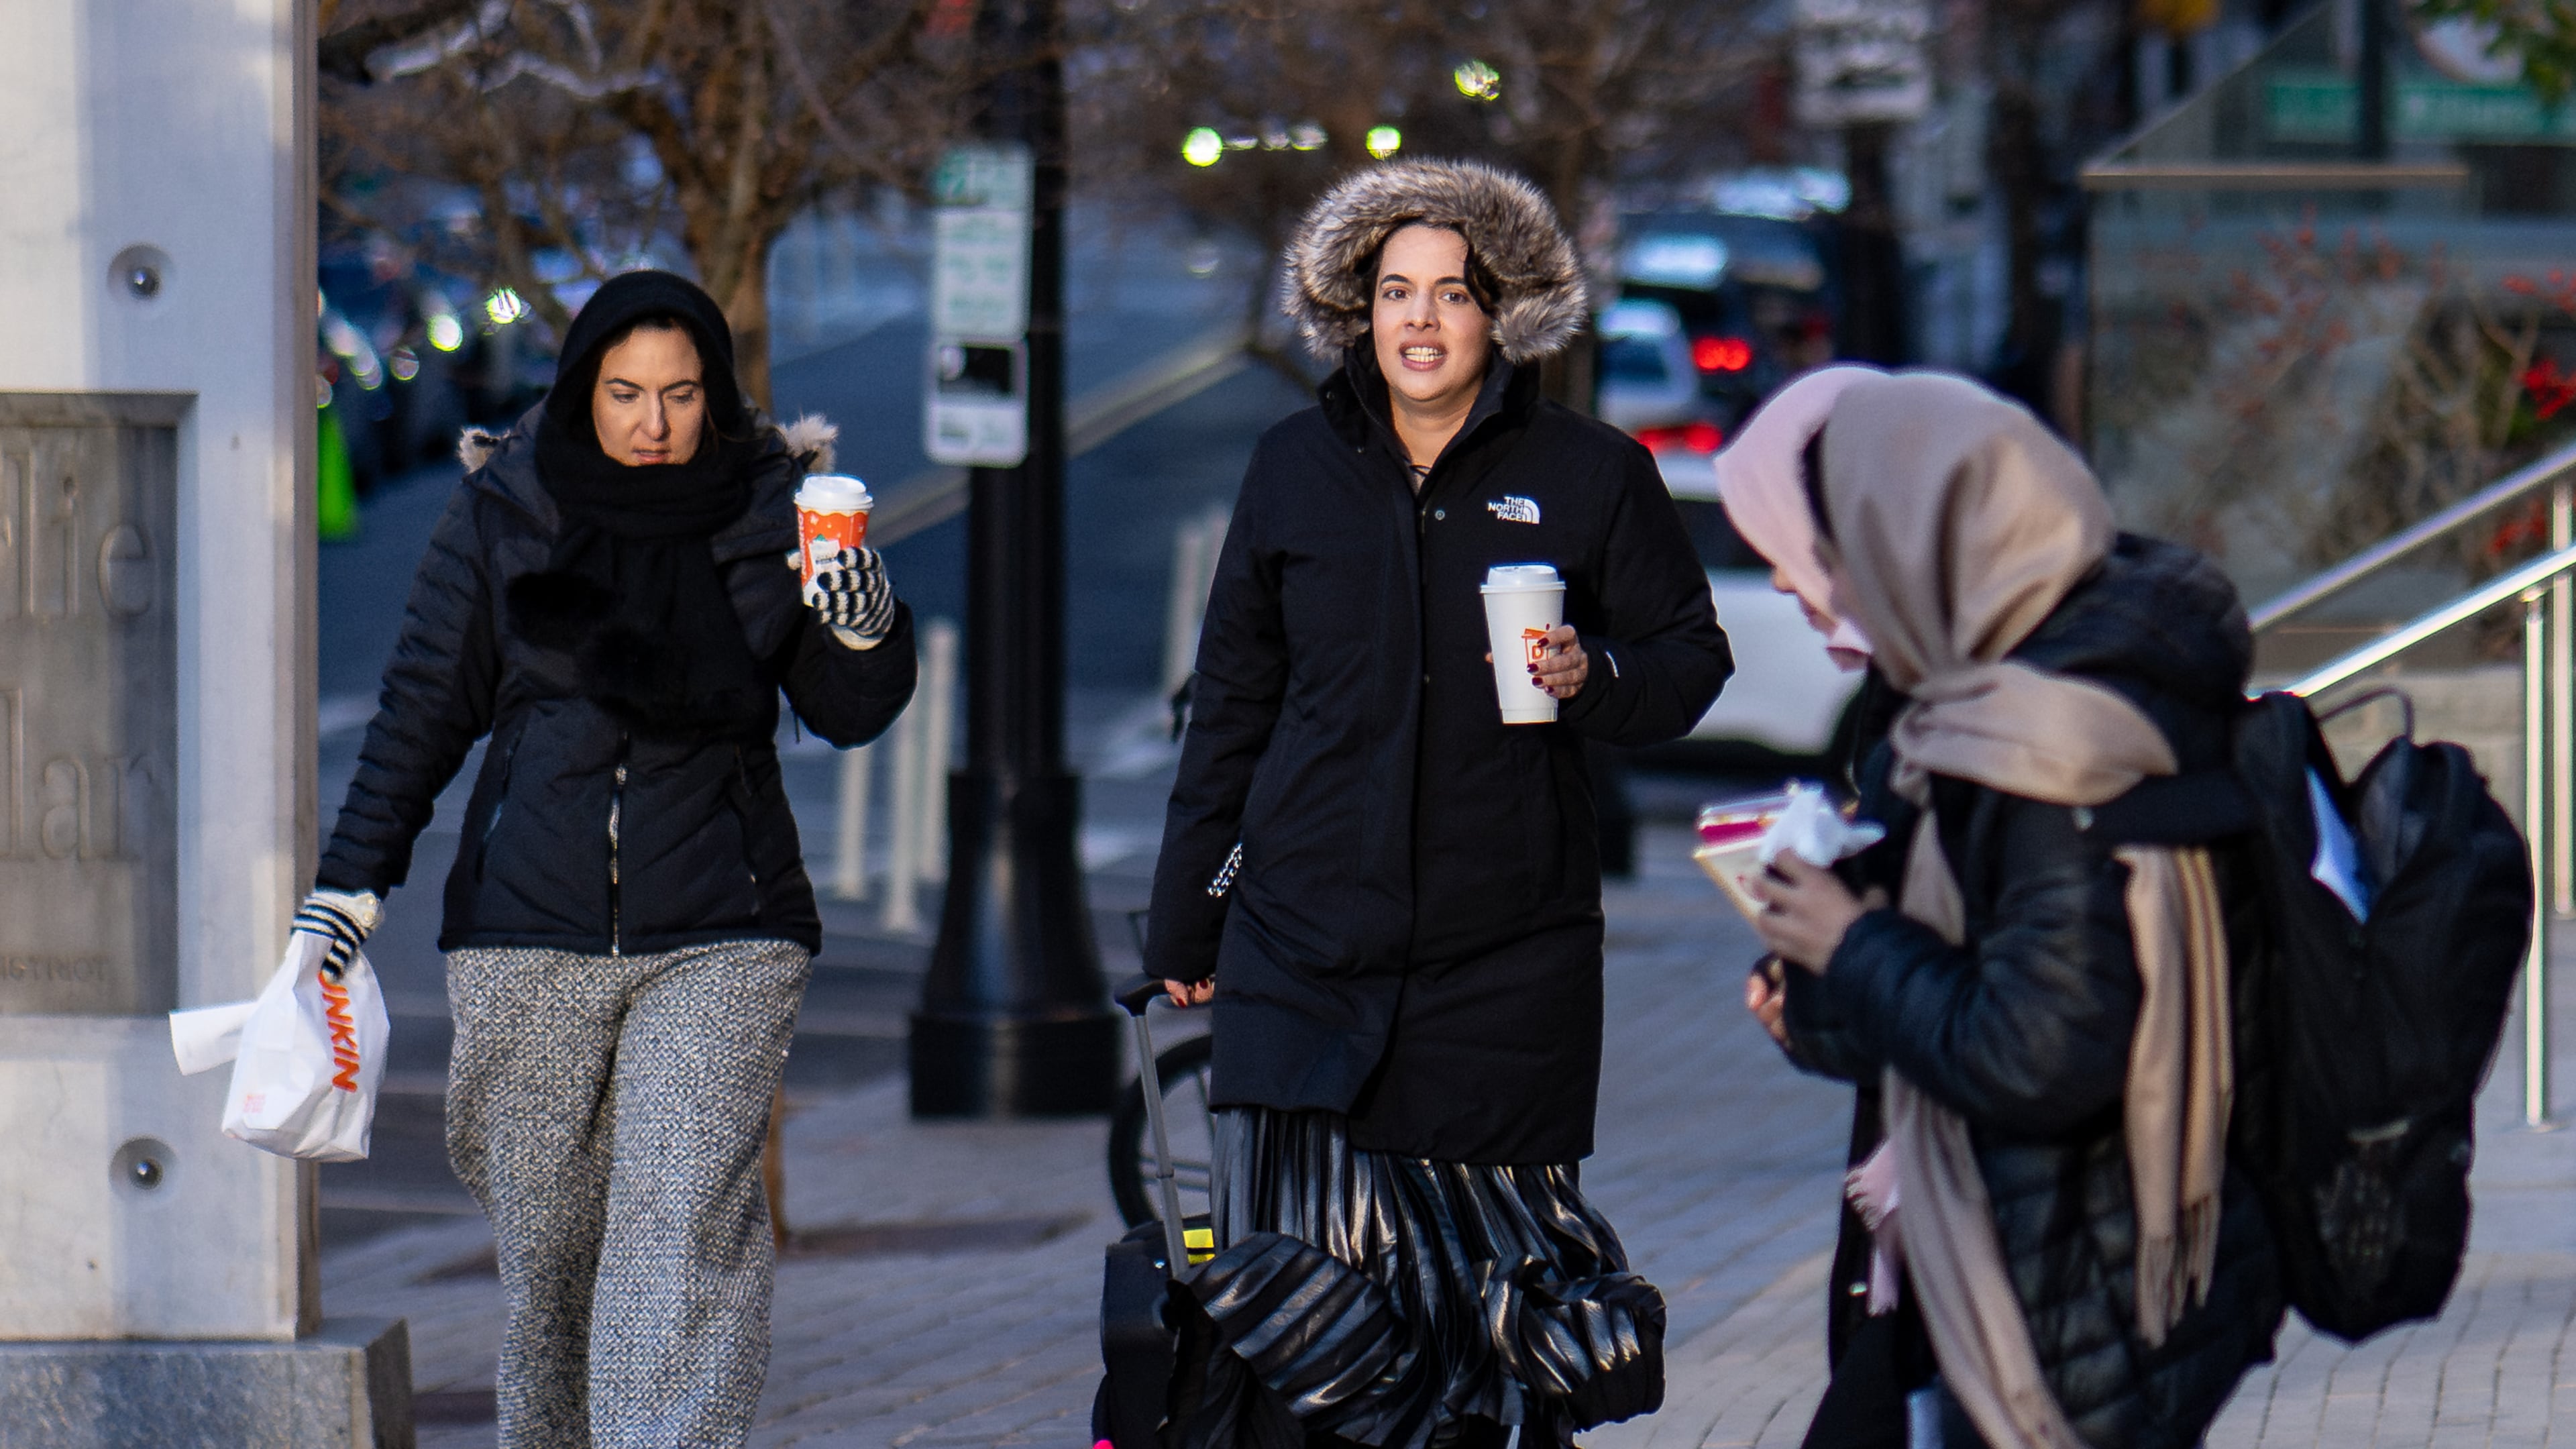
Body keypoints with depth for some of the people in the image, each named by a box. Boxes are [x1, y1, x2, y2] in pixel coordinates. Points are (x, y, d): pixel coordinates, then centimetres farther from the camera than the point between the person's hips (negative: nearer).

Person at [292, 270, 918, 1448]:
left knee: (685, 1225, -14)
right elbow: (423, 709, 11)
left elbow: (851, 713, 10)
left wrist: (862, 625, -13)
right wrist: (347, 888, 6)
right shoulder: (501, 512, 4)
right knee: (544, 1235, 6)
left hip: (717, 938, -1)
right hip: (529, 934, 1)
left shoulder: (773, 509, 4)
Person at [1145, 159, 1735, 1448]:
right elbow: (1231, 702, 17)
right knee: (1285, 1284, -8)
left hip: (1508, 954, -1)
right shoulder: (1296, 472, 9)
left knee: (1495, 1280, 1)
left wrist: (1592, 677, -14)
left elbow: (1693, 659, 9)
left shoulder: (1590, 476, 3)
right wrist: (1186, 917, 18)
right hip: (1308, 943, 1)